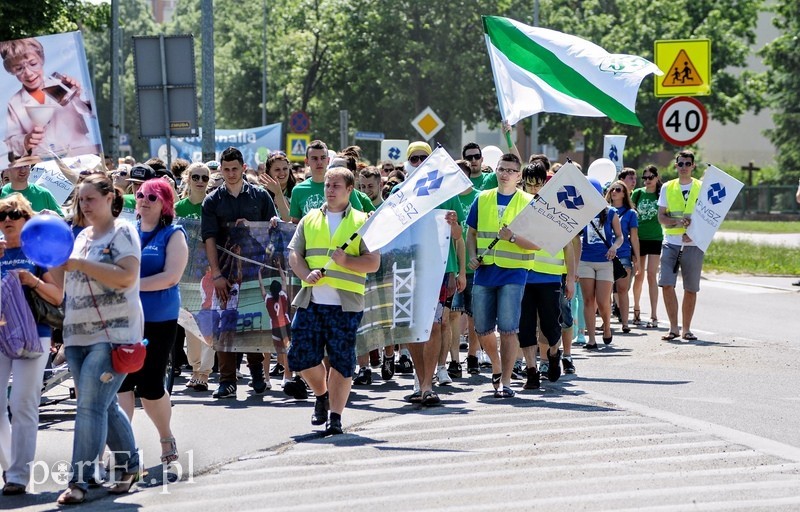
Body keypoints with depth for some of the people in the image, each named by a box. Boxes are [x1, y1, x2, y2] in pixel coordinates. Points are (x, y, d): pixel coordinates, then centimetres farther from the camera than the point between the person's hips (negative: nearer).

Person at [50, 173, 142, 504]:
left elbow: (126, 277, -18)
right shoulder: (82, 237, 17)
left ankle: (79, 480, -14)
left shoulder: (122, 232, -4)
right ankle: (129, 464, 26)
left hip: (113, 333, -8)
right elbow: (65, 284, 19)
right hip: (78, 335, 8)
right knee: (105, 405, 13)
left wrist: (79, 264, -18)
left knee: (91, 405, -13)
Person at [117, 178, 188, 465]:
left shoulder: (173, 235, -1)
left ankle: (167, 438, 24)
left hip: (159, 320, -4)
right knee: (121, 382, -6)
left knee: (150, 385, 1)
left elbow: (171, 277, -12)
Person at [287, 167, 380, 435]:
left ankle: (335, 417, 5)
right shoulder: (310, 220, 15)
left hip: (345, 304, -3)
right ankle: (321, 394, 29)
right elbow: (294, 254, 9)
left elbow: (373, 262, -1)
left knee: (341, 362, -2)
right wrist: (307, 274, -11)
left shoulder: (361, 222, 5)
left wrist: (346, 260, -18)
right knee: (301, 356, 2)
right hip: (310, 301, 3)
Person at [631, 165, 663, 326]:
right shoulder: (638, 193, 4)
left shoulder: (662, 194, 0)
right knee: (639, 275, 7)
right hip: (639, 237, 2)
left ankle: (654, 316, -7)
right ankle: (636, 309, 27)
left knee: (651, 275, -7)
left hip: (655, 238, -2)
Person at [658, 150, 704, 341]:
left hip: (693, 244, -1)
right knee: (666, 284, -11)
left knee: (691, 289, 2)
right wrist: (677, 222, -14)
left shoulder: (702, 188, 5)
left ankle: (686, 329, 14)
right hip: (671, 242, 1)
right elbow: (661, 217, 6)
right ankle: (673, 327, -1)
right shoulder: (667, 188, 9)